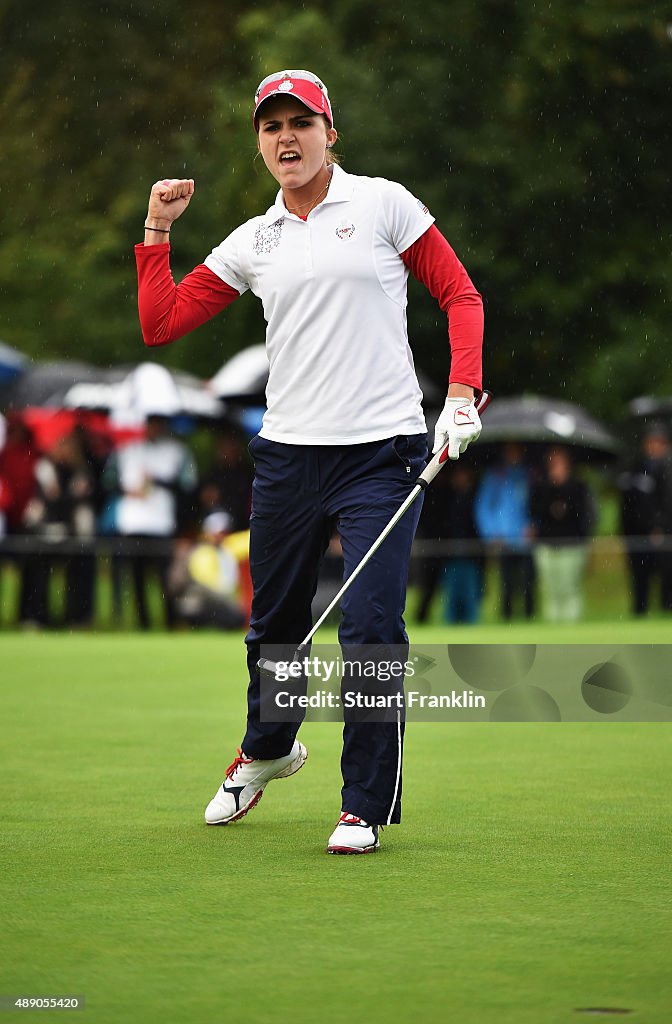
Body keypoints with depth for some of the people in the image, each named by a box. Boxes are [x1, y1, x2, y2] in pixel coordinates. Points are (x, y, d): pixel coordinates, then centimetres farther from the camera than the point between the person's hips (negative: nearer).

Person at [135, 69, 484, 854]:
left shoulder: (383, 204, 2)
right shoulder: (253, 242, 12)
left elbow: (460, 296, 3)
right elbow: (159, 324, 11)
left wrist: (462, 394, -8)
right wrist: (157, 231, 5)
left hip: (381, 451, -4)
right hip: (286, 455, 4)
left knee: (371, 627, -12)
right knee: (274, 622, 14)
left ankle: (367, 805, 0)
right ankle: (266, 748, 43)